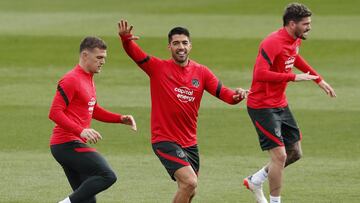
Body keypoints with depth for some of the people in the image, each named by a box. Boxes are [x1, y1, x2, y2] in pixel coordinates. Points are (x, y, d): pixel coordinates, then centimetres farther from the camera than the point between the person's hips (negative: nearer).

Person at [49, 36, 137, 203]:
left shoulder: (88, 78, 20)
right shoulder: (71, 80, -11)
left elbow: (94, 111, 32)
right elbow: (55, 113, -18)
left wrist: (121, 119, 17)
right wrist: (81, 131, -28)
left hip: (74, 144, 10)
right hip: (67, 143, -10)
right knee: (107, 176, -21)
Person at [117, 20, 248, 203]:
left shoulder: (201, 72, 3)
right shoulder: (158, 68, -6)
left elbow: (224, 94, -3)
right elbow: (134, 53, -18)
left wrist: (237, 95, -26)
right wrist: (125, 38, -39)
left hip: (189, 142, 6)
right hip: (164, 140, -6)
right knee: (189, 183, -22)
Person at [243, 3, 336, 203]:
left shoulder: (296, 40, 5)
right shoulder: (273, 43, -23)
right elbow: (261, 74, -33)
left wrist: (319, 79, 28)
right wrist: (293, 77, -31)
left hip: (281, 104, 9)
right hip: (262, 106, -9)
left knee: (295, 153, 12)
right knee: (280, 154, -12)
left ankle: (255, 181, 29)